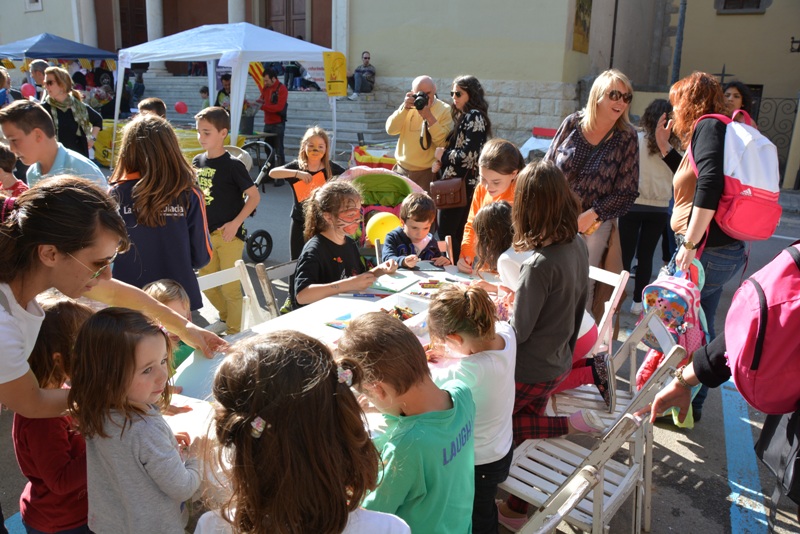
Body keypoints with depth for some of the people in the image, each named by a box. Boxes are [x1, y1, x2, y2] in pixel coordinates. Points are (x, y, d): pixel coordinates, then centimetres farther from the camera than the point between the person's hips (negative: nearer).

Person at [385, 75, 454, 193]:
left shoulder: (445, 110, -4)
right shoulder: (409, 106, 9)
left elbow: (443, 142, -16)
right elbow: (390, 130, -3)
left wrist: (428, 116, -21)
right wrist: (405, 108, -15)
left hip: (427, 173, -3)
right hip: (402, 169, 4)